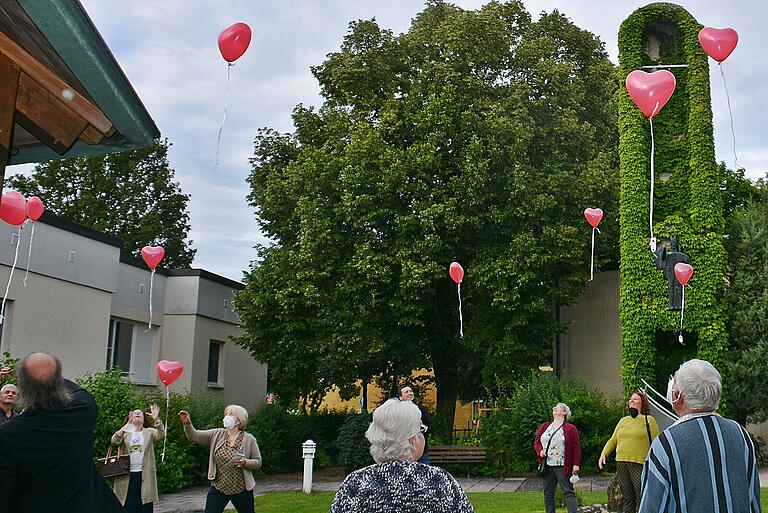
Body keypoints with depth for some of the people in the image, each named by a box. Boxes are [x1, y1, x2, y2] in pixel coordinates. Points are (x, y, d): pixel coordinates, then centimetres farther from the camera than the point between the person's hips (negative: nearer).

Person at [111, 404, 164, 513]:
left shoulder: (149, 432, 10)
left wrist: (156, 420, -25)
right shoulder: (125, 433, 11)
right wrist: (126, 426, -21)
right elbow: (114, 441, -8)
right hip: (127, 475, 0)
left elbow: (160, 435, -9)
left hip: (145, 475, 0)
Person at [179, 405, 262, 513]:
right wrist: (187, 423, -22)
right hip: (218, 488, 2)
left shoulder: (249, 439, -5)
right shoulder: (217, 434, 2)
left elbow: (258, 462, -2)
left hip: (241, 490, -2)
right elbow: (195, 436, -4)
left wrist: (245, 463, -22)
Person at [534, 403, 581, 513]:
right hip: (547, 466, 5)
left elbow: (576, 447, -4)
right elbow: (536, 442, 16)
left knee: (568, 492, -4)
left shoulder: (570, 428, -1)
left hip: (563, 467, -5)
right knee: (548, 492, 9)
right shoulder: (544, 426, 12)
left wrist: (576, 464, -10)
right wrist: (540, 451, -4)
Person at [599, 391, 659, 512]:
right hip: (621, 464, 5)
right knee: (626, 499, 8)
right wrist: (604, 454, 6)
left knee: (641, 498, -8)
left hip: (640, 464, -5)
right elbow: (613, 440, 20)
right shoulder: (623, 420, 18)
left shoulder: (649, 420, 2)